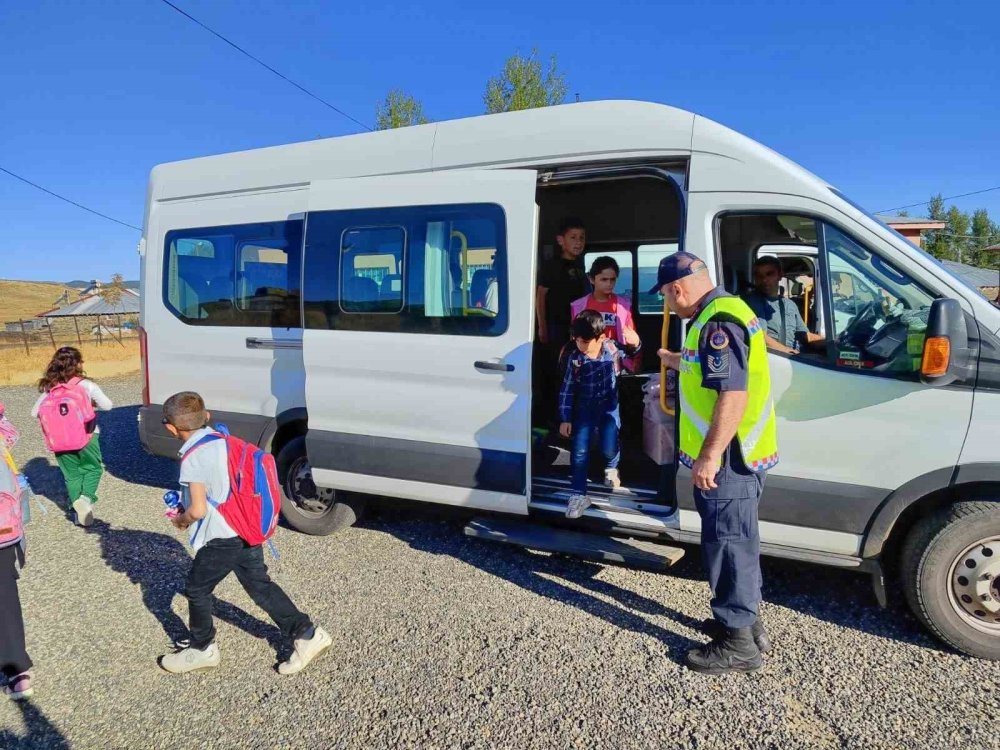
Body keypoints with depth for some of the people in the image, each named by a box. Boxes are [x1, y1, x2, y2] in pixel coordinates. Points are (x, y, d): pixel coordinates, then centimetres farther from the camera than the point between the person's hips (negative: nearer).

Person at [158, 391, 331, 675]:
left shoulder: (192, 458, -18)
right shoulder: (223, 441, 6)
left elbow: (198, 510, -21)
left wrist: (181, 520, 1)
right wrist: (185, 500, 23)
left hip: (221, 538, -8)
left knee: (197, 589, 15)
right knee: (260, 585, 15)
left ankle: (202, 649, 32)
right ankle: (306, 634, 15)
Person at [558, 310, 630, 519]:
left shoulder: (613, 349, -10)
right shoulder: (575, 359, -13)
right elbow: (567, 390, -6)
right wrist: (565, 419, -5)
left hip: (609, 406, 0)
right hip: (585, 408, 0)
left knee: (609, 448, -6)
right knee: (579, 451, -4)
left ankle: (611, 468, 32)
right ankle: (578, 494, 7)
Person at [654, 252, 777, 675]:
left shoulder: (718, 323, -21)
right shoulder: (725, 310, 13)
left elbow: (733, 394, -28)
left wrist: (709, 457, -25)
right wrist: (676, 361, 44)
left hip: (727, 459, -11)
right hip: (738, 455, 11)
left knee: (727, 545, 2)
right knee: (738, 541, 21)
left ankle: (738, 643, 16)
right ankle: (745, 621, 36)